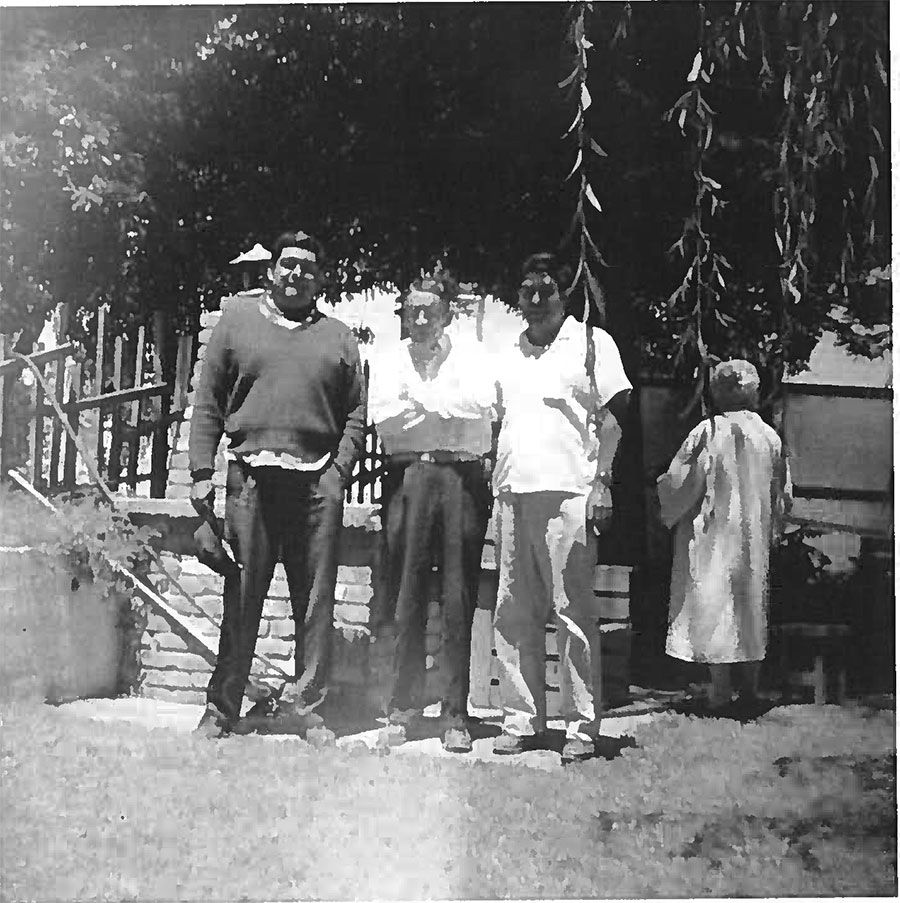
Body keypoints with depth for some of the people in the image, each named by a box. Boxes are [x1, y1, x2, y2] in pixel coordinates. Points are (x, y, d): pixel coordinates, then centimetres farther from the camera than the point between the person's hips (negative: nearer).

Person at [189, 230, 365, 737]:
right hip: (250, 475, 0)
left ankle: (306, 702, 13)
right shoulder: (237, 321, 13)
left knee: (315, 599, 2)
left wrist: (340, 470, -5)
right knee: (241, 596, 2)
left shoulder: (338, 337, 14)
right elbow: (208, 403, 9)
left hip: (318, 481, 1)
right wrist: (202, 472, 1)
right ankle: (223, 706, 11)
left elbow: (356, 414, 9)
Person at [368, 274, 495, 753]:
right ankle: (401, 705, 15)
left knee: (459, 599, 0)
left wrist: (419, 399, -3)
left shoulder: (470, 355, 9)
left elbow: (482, 404, -10)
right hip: (408, 477, 1)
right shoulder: (389, 362, 14)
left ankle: (455, 714, 8)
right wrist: (447, 410, -4)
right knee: (405, 595, 2)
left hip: (463, 476, -1)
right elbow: (382, 418, -3)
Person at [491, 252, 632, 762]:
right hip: (512, 493, 5)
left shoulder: (591, 341, 6)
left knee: (574, 614, -4)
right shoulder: (510, 352, 21)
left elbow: (613, 415, 1)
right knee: (513, 615, 4)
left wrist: (602, 482, -9)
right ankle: (523, 721, 12)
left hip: (568, 494, -5)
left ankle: (582, 725, 3)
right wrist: (496, 481, 15)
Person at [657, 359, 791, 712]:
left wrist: (660, 485, 9)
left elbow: (681, 482, -11)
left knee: (713, 606, 2)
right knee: (751, 605, 14)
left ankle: (721, 688, 3)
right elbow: (782, 493, 9)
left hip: (714, 534, -4)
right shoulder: (770, 435, 2)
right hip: (755, 539, 5)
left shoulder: (708, 431, -12)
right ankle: (750, 686, 20)